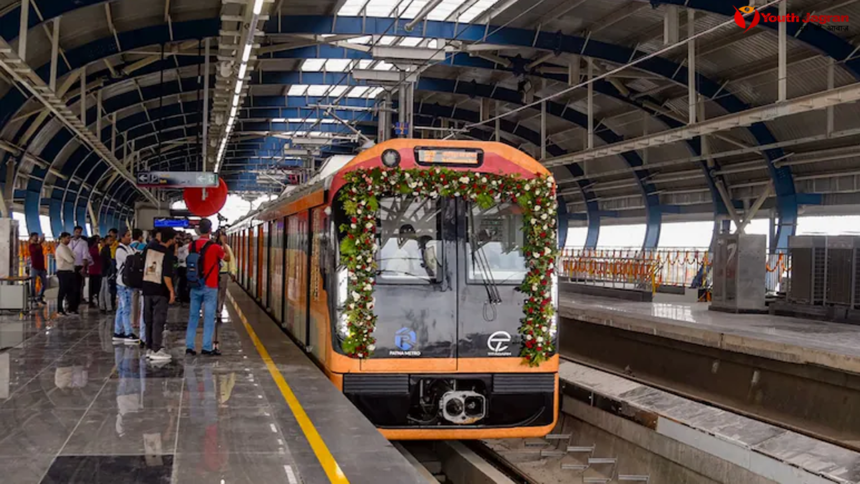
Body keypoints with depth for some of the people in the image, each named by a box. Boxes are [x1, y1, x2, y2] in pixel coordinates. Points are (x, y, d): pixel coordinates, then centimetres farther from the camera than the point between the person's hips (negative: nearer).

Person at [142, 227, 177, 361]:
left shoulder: (149, 248, 4)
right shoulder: (168, 253, -14)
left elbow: (143, 266, 10)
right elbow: (166, 275, -18)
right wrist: (171, 291, -11)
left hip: (147, 288, 6)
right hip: (160, 290, -6)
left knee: (148, 320, 12)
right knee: (158, 320, -3)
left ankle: (149, 348, 17)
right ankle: (156, 350, -4)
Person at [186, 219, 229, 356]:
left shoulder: (192, 245, 0)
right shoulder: (214, 247, -12)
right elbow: (227, 258, 4)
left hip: (195, 286, 4)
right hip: (210, 287, -4)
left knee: (193, 316, 9)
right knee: (209, 318, 0)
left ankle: (189, 346, 9)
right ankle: (207, 347, -1)